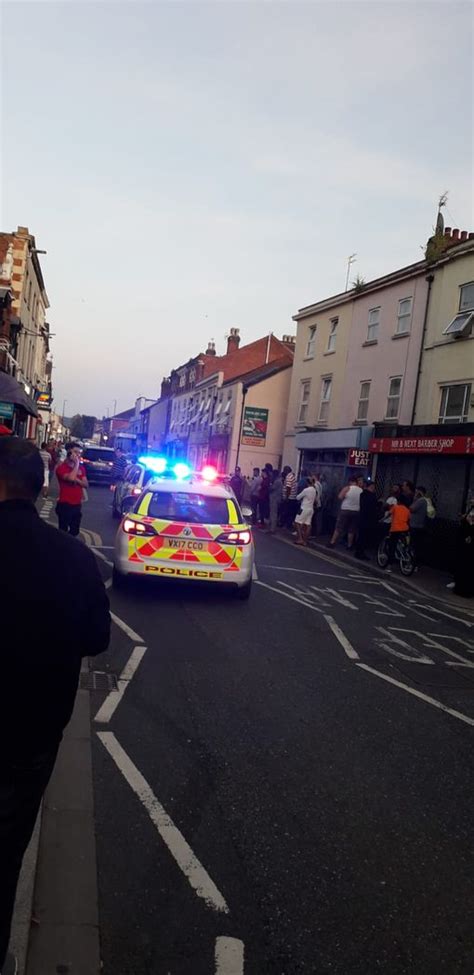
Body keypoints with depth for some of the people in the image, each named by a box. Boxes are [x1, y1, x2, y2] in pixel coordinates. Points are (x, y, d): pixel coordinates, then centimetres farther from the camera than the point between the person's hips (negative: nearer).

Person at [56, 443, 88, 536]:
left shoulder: (81, 468, 9)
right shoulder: (61, 468, -11)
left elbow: (86, 484, 5)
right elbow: (70, 478, -28)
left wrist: (77, 480, -15)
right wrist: (77, 463, -17)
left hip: (77, 505, 6)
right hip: (65, 505, -6)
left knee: (74, 531, 14)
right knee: (63, 531, 0)